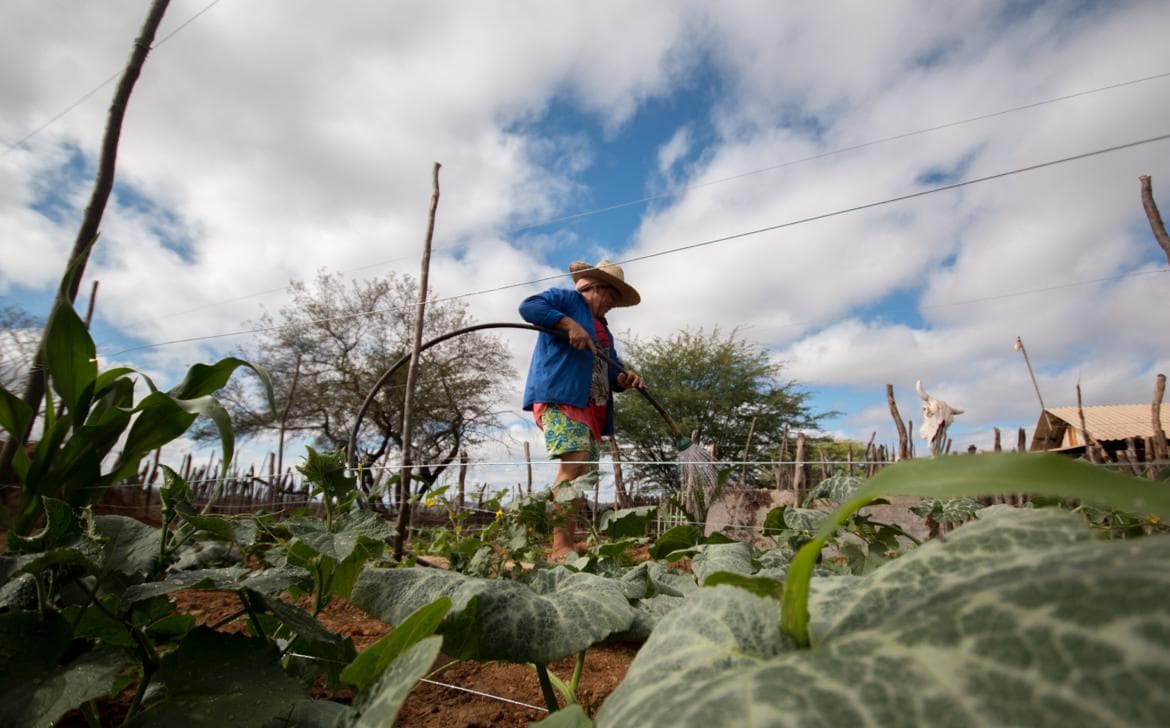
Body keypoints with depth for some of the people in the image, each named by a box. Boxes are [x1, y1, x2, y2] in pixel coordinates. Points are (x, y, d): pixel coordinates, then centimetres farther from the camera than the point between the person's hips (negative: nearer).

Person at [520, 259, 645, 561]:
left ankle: (568, 546, 4)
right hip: (560, 396, -9)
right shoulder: (567, 298, 8)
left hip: (592, 408, 9)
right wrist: (569, 323, -18)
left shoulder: (603, 328, 31)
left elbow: (610, 371, 26)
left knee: (582, 472, 2)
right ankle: (560, 548, -22)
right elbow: (529, 306, -8)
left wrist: (625, 378, 3)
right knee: (575, 462, -22)